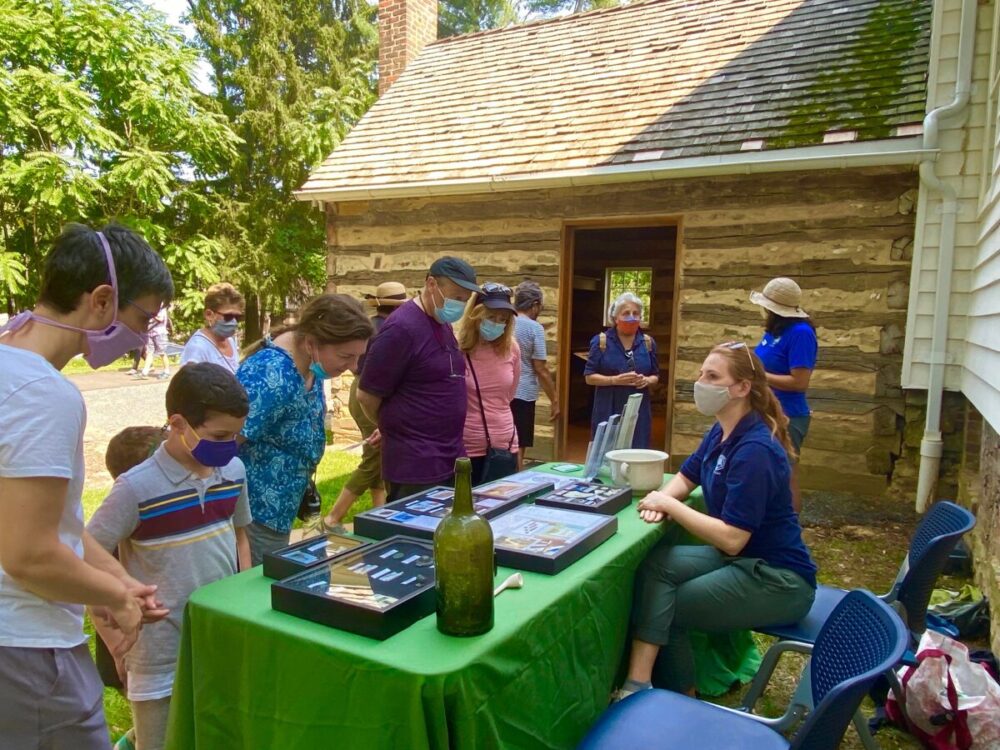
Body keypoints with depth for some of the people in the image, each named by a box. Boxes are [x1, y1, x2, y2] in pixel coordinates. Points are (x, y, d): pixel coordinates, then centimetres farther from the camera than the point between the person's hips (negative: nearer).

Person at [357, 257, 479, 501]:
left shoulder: (443, 325, 11)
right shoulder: (402, 328, -17)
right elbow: (367, 396, -14)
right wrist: (395, 429, 4)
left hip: (451, 459, 9)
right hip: (416, 464, -8)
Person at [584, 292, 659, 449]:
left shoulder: (648, 342, 8)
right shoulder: (601, 341, -3)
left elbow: (656, 375, 15)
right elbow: (589, 377, -4)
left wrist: (647, 380, -8)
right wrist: (616, 380, -18)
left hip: (639, 411, 3)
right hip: (608, 411, -3)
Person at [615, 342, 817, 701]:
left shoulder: (754, 450, -26)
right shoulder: (720, 433, 2)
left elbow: (731, 539, -29)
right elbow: (685, 477, 16)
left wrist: (669, 505, -19)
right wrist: (661, 500, -7)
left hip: (778, 580, -8)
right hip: (740, 559, 8)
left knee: (666, 609, -9)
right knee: (655, 563, -14)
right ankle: (638, 684, -13)